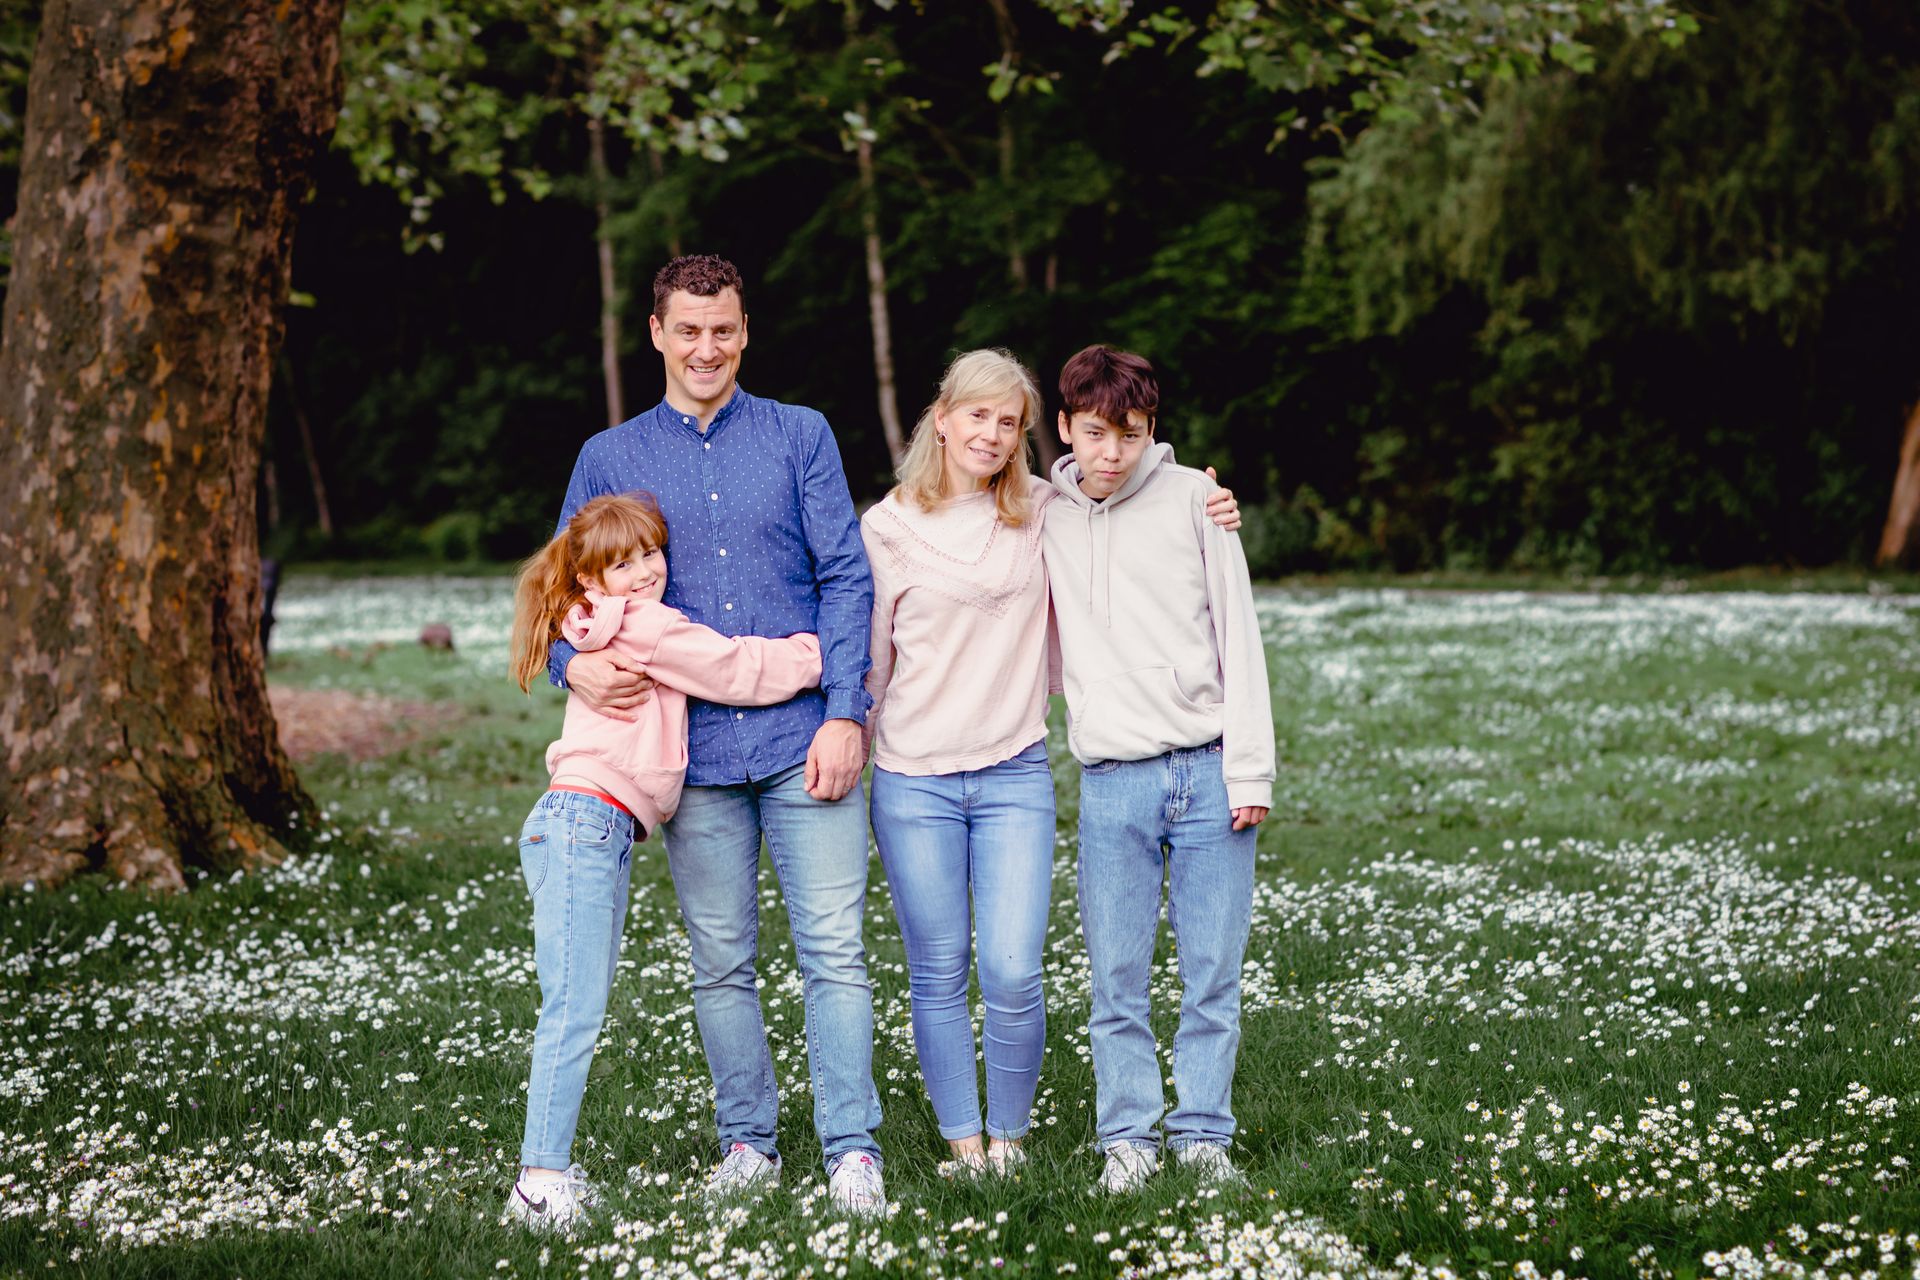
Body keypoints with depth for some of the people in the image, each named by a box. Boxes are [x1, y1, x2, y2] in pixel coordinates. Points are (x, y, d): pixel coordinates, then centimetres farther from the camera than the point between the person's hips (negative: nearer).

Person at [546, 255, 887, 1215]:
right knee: (721, 963, 9)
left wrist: (844, 712, -8)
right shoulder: (609, 459, 10)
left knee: (833, 949, -5)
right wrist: (575, 663, -10)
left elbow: (846, 578, 2)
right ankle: (746, 1142, 21)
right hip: (692, 747, 2)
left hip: (804, 739, -1)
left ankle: (852, 1150, 1)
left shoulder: (800, 436, 7)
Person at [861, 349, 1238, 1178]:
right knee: (939, 976, 4)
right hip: (913, 779, -1)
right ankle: (962, 1143, 18)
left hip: (1016, 774, 1)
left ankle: (1009, 1137, 14)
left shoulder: (1046, 511, 6)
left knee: (1014, 974, -7)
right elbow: (868, 660, 7)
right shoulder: (890, 525, 1)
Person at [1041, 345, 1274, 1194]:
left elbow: (1237, 636, 1)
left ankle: (1203, 1133, 14)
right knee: (1116, 977, 2)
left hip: (1208, 773, -1)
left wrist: (1249, 770, -4)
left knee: (1213, 973, 3)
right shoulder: (1040, 518, 8)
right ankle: (1128, 1137, 13)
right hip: (1111, 783, 1)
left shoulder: (1193, 497, 2)